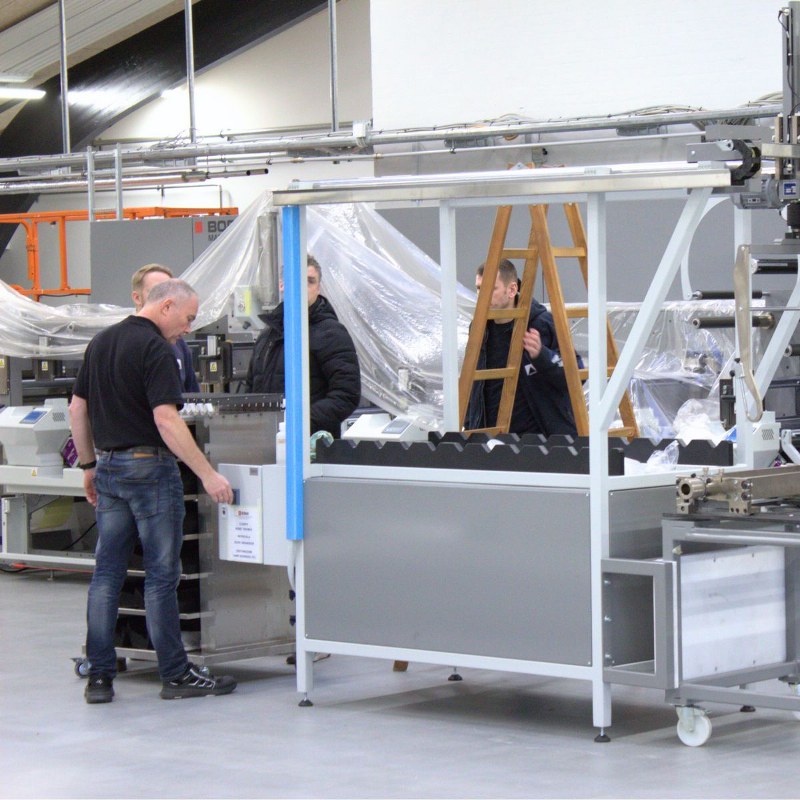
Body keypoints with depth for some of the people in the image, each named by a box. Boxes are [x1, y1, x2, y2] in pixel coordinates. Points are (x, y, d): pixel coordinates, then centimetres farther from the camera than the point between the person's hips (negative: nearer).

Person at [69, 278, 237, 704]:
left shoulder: (100, 342, 11)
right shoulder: (154, 349, -14)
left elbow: (77, 408, 15)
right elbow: (165, 419, -22)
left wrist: (89, 465, 22)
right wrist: (207, 474, -21)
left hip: (109, 467, 7)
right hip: (149, 467, -7)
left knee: (106, 573, 8)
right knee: (161, 573, -1)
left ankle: (99, 675, 7)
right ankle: (175, 674, 4)